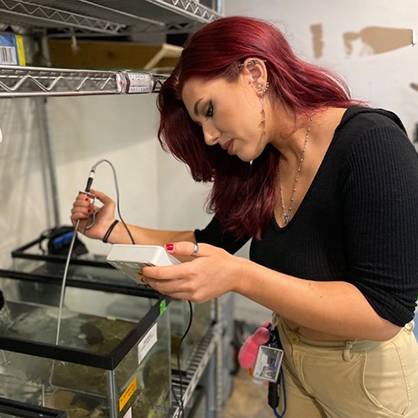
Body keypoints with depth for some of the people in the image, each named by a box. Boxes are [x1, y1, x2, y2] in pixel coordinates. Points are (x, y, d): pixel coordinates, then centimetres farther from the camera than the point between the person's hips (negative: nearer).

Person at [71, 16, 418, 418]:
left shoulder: (370, 144, -26)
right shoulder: (260, 168, -5)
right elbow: (211, 243, 3)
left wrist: (239, 275, -36)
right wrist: (113, 230, -7)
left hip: (368, 375, -5)